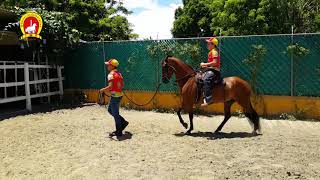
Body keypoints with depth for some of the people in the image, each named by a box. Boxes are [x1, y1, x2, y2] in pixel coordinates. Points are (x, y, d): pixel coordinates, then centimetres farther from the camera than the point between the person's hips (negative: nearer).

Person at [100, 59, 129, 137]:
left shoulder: (111, 74, -14)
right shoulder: (119, 73, 12)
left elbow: (110, 86, -23)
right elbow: (122, 85, 16)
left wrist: (102, 90, -9)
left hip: (115, 95, -9)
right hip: (119, 94, 9)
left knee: (115, 114, 1)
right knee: (110, 110, 23)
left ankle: (118, 132, 10)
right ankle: (123, 122, 23)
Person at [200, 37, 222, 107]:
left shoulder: (214, 51, -10)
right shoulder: (211, 52, 22)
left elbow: (214, 62, -22)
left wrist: (205, 64, -18)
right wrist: (205, 66, 13)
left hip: (214, 70, -12)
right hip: (210, 69, 12)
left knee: (206, 80, -35)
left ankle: (208, 99, -42)